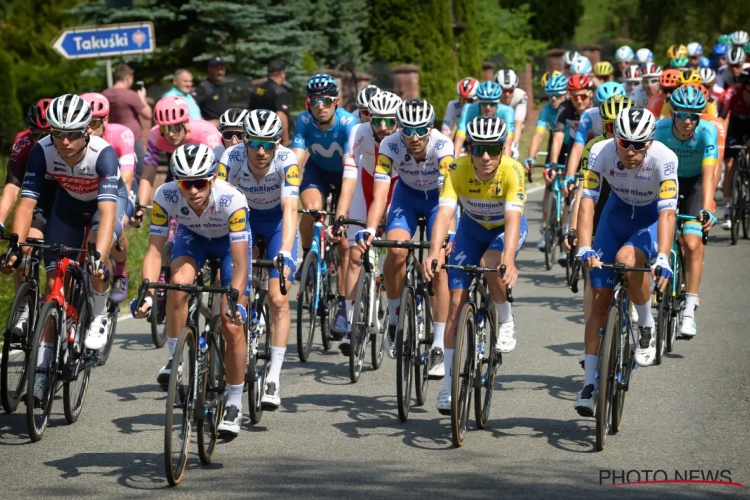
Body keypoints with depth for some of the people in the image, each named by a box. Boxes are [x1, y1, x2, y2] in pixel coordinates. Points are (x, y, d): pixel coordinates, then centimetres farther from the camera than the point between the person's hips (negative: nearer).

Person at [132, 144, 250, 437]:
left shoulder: (232, 200, -38)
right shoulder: (165, 196, -32)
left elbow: (240, 263, -38)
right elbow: (154, 250, -29)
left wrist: (236, 302, -51)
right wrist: (147, 294, -42)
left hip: (229, 240, -2)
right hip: (192, 236, 2)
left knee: (232, 326, -10)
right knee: (179, 281, -33)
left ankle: (234, 405, 5)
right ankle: (174, 358, -14)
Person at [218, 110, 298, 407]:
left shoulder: (287, 161, -32)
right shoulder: (231, 158, -28)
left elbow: (290, 209, -40)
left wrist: (285, 254, -53)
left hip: (277, 221, -2)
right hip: (244, 217, 2)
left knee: (278, 299, -13)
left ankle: (274, 378, -11)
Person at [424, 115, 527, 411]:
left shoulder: (512, 171, -33)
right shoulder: (458, 170, -29)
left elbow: (512, 217, -43)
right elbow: (445, 212, -39)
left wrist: (508, 259, -58)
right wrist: (435, 253, -56)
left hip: (506, 229, -2)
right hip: (472, 229, 2)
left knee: (490, 266, -35)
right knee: (456, 303, -5)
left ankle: (506, 321, -5)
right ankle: (449, 383, 3)